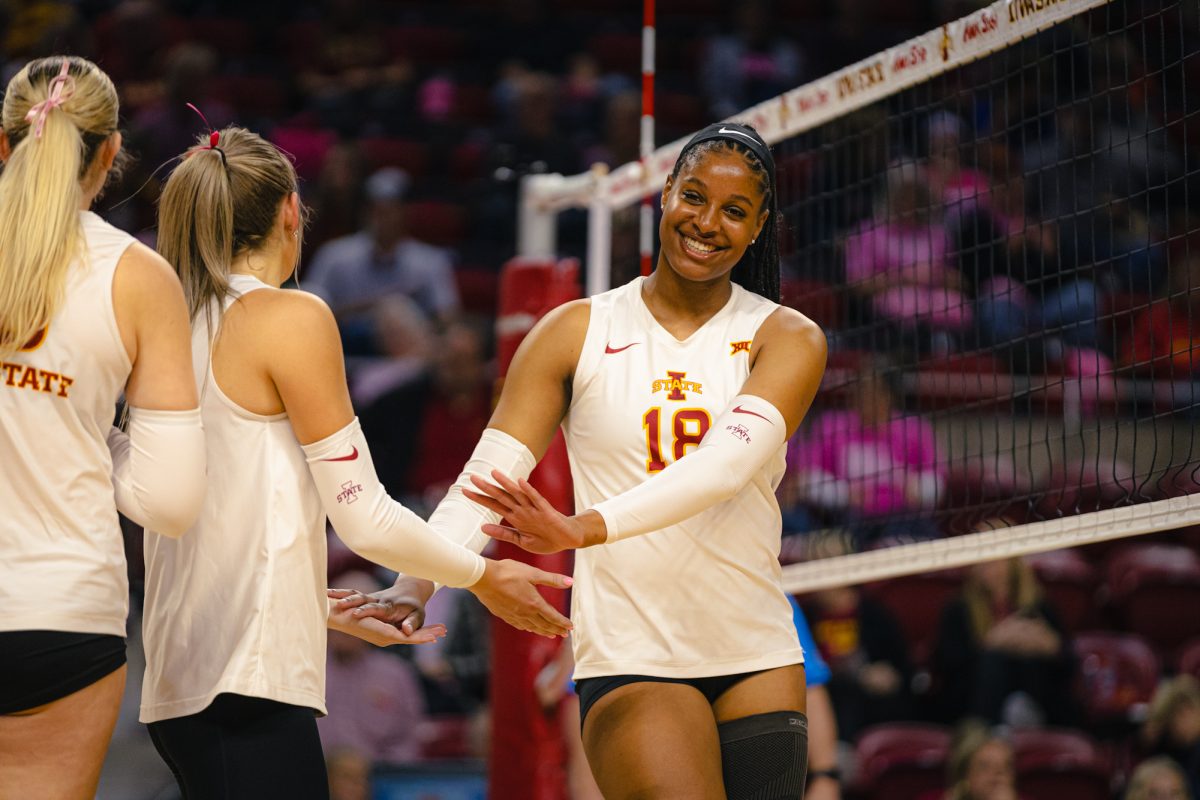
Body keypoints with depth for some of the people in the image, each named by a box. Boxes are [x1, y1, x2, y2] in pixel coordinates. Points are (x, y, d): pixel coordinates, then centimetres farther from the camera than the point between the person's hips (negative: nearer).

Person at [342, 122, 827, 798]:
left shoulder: (787, 339, 1)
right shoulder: (576, 333, 4)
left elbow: (727, 463, -18)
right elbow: (489, 474, -5)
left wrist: (585, 528, -33)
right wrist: (417, 586, -25)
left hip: (758, 659, 2)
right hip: (630, 659, -2)